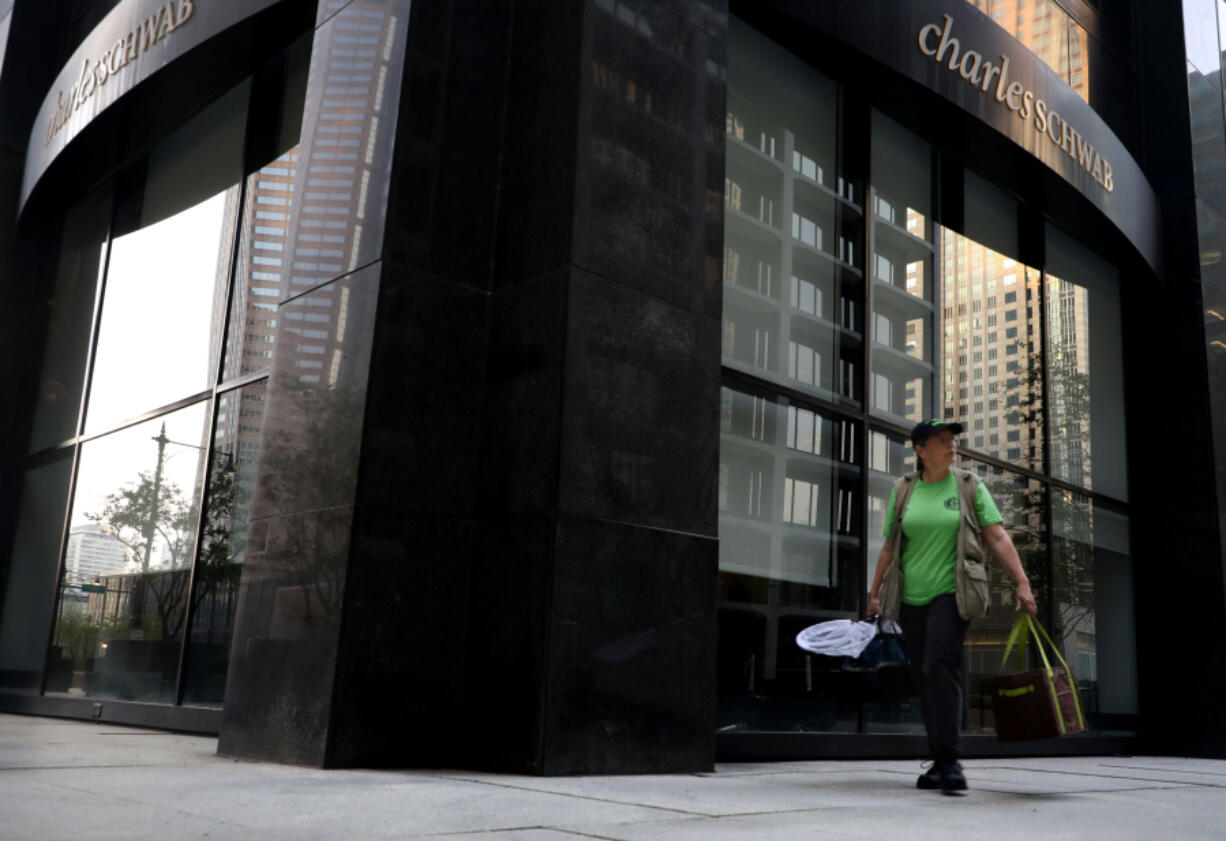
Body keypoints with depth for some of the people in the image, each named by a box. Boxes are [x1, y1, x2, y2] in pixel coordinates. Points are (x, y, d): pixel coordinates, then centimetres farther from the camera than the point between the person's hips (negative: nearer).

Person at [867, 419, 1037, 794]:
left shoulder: (969, 486, 3)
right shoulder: (903, 491, 8)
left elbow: (997, 537, -1)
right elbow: (889, 548, 13)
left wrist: (1022, 583, -10)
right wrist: (875, 593, 11)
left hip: (952, 593, -3)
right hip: (912, 598, 3)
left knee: (940, 667, -20)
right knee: (924, 678, 5)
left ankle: (949, 760, -17)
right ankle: (940, 763, 15)